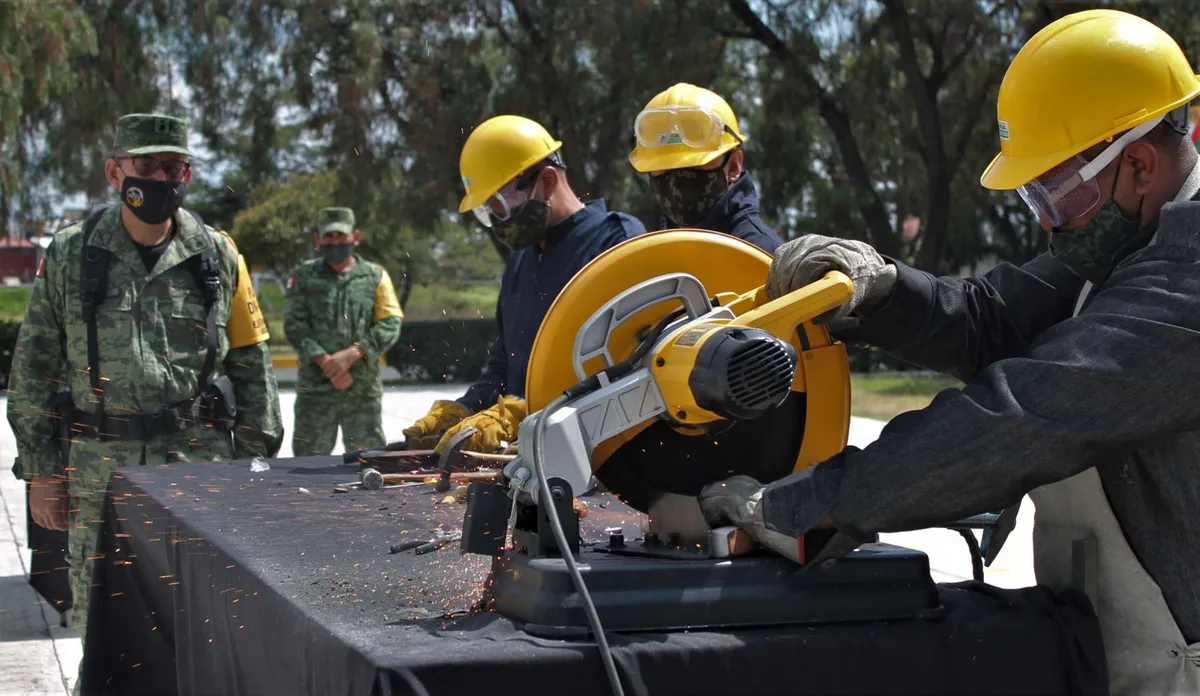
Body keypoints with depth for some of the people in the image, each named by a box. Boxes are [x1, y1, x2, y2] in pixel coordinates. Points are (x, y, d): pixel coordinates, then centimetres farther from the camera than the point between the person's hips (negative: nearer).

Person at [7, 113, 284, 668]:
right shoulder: (69, 255, 4)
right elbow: (33, 370, 7)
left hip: (200, 462, 0)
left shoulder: (217, 256, 6)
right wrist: (40, 473, 3)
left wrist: (254, 465, 6)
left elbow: (252, 367, 10)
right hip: (100, 467, 0)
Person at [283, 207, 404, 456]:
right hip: (314, 386, 0)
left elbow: (390, 325, -1)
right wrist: (325, 362, -13)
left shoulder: (375, 276, 9)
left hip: (363, 387, 0)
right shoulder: (305, 276, 9)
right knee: (309, 456, 4)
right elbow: (294, 325, -1)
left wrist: (352, 354, -13)